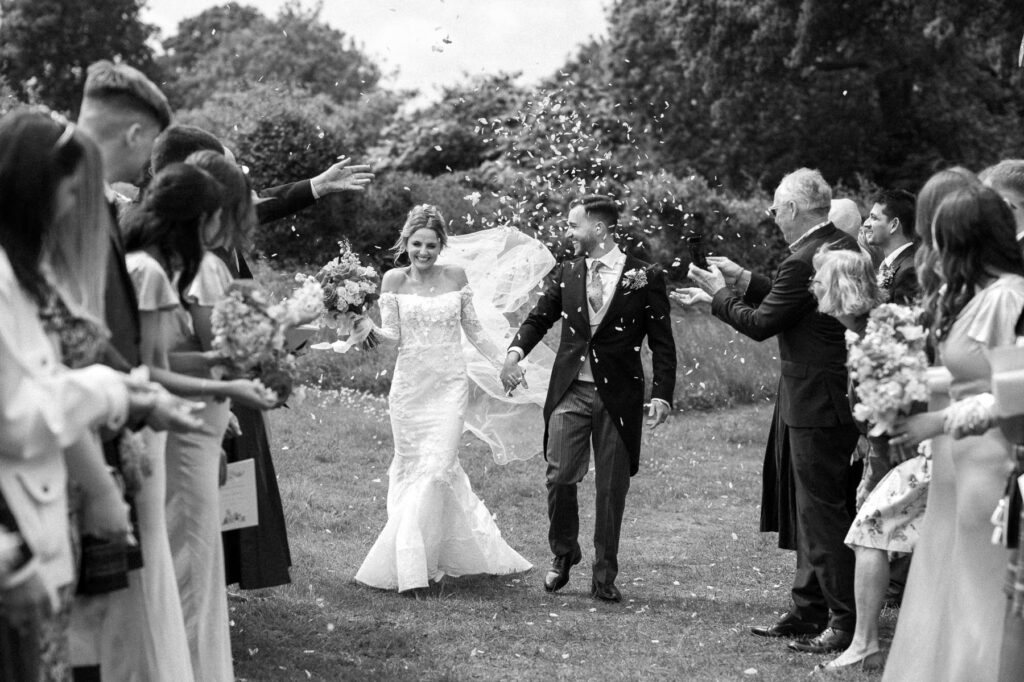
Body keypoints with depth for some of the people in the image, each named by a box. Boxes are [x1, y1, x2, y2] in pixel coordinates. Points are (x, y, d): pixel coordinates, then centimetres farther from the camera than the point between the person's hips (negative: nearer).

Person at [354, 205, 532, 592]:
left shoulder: (455, 277, 3)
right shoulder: (394, 280, 1)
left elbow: (473, 330, 10)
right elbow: (392, 336, -3)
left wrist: (504, 365, 7)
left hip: (449, 385, 0)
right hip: (409, 384, 1)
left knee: (436, 468, -10)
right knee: (410, 469, 6)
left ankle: (409, 564, -5)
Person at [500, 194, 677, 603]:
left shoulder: (644, 278, -2)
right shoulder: (565, 274, 8)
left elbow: (662, 344, -1)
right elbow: (539, 319, 10)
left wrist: (662, 394, -11)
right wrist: (516, 351, -11)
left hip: (618, 397, -2)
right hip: (569, 392, 2)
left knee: (611, 489, 4)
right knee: (560, 477, -6)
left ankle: (604, 577, 16)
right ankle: (563, 555, 19)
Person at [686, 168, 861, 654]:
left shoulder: (803, 263, -21)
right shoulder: (845, 247, 8)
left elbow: (760, 324, -14)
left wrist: (720, 295, 1)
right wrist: (745, 281, 17)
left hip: (817, 405, -10)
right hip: (839, 397, 10)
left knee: (822, 512, -3)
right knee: (809, 511, 18)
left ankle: (848, 622, 2)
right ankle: (809, 611, 26)